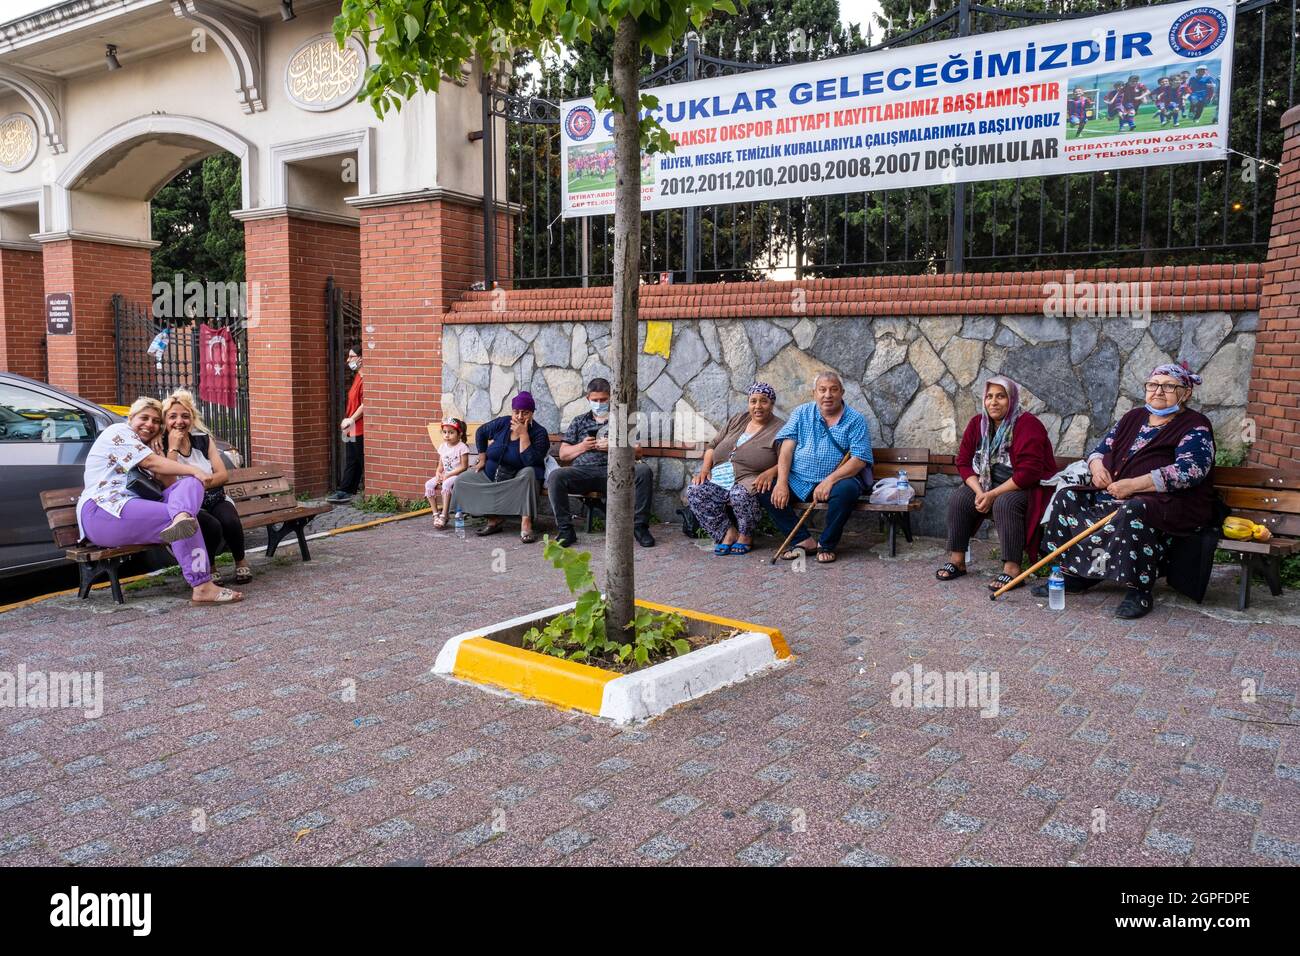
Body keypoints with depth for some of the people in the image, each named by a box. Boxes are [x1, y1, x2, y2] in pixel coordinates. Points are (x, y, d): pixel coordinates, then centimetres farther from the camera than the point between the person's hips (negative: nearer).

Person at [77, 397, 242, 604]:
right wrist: (194, 470, -12)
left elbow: (168, 483, 14)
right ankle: (202, 587, -39)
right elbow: (152, 463, -12)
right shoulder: (119, 432, 3)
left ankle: (180, 519, -50)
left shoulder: (146, 447, 29)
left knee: (191, 483, -11)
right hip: (102, 512, -8)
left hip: (134, 508, 8)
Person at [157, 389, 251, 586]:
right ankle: (209, 567, -5)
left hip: (215, 499, 3)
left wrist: (204, 482, -18)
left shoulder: (203, 439, 8)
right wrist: (173, 447, -17)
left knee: (230, 521, -31)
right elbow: (168, 484, -18)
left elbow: (223, 475, 2)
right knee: (212, 526, -35)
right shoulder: (160, 446, -3)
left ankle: (241, 561, -3)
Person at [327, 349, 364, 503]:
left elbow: (364, 404, -22)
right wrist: (347, 420, 13)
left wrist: (351, 419, -14)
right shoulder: (357, 377, 15)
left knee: (363, 461, 0)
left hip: (360, 429, -10)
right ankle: (345, 491, 15)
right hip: (352, 429, 10)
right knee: (351, 461, 12)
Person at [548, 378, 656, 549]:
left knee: (644, 471, -30)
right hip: (583, 471, 1)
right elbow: (563, 454, 20)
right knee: (556, 477, -31)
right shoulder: (579, 422, 26)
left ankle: (640, 526, -22)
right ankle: (565, 529, -21)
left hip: (614, 470, -1)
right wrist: (581, 447, 1)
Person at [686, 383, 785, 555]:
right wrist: (705, 468, 2)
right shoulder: (738, 420, 18)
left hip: (751, 481, -5)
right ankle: (728, 531, -8)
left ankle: (746, 535, -8)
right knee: (694, 492, -21)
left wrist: (771, 472, -28)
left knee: (741, 494, -37)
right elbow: (713, 446, 20)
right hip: (719, 479, 5)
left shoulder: (780, 429, 2)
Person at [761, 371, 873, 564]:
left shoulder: (855, 419, 0)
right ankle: (805, 540, -10)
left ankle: (827, 544, -12)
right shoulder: (802, 413, 9)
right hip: (798, 481, 3)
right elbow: (787, 447, 0)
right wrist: (782, 482, -15)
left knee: (846, 490, -36)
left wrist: (830, 480, -24)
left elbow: (859, 460, -10)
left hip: (836, 479, -3)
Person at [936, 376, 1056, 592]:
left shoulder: (1027, 425, -19)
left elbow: (1028, 472, -26)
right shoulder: (978, 424, 2)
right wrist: (980, 492, -15)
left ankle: (1012, 568, -32)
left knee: (1005, 503, -35)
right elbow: (964, 462, 2)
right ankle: (957, 560, -8)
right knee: (958, 499, -13)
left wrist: (993, 495, -26)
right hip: (992, 484, 7)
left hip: (1031, 488, -7)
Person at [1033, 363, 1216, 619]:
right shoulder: (1133, 418, 18)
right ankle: (1075, 572, -7)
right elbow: (1102, 448, 22)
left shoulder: (1195, 427, -4)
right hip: (1115, 495, 8)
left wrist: (1134, 485, -26)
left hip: (1173, 502, -8)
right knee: (1067, 498, -8)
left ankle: (1140, 590, -28)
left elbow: (1190, 469, -20)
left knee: (1132, 512, -40)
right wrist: (1097, 466, -5)